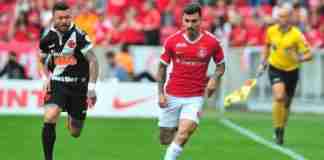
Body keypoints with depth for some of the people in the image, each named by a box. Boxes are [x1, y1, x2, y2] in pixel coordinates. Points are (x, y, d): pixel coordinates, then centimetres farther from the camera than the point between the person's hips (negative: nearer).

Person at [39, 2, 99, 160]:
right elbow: (43, 59, 18)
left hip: (78, 85, -1)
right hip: (57, 83, 1)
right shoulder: (48, 39, -2)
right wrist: (46, 78, 4)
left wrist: (92, 87, -12)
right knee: (49, 118, -25)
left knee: (75, 133, 9)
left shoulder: (78, 36, -14)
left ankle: (72, 117, 46)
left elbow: (93, 60, -9)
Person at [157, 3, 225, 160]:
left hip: (195, 97, -2)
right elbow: (162, 67, 5)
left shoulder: (212, 42, -7)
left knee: (183, 134, -23)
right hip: (172, 96, 2)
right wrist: (160, 93, -3)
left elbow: (221, 65, 9)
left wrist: (214, 78, -11)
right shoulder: (172, 41, -5)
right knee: (165, 140, 9)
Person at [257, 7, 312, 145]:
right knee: (279, 97, -23)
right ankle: (277, 129, -10)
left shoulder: (296, 34, -16)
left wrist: (299, 58, -34)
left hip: (291, 71, 0)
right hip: (275, 68, 0)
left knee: (286, 103, 10)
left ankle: (281, 130, 34)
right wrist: (263, 62, 13)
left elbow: (308, 55, -15)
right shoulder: (271, 31, -6)